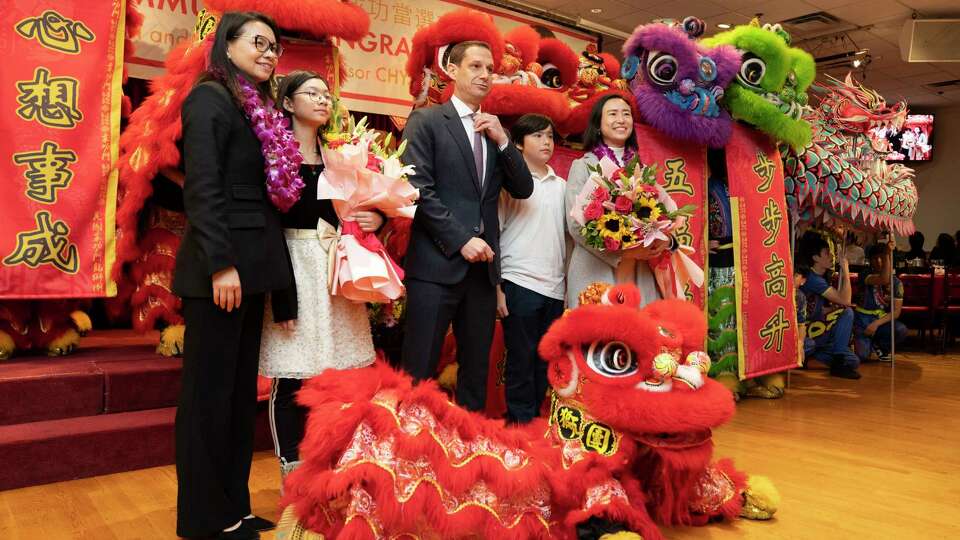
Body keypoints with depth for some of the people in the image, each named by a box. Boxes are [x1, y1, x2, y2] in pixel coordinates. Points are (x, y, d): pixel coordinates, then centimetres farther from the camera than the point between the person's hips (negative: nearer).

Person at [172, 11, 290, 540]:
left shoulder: (259, 107, 18)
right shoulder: (210, 98, -6)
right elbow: (201, 188, -16)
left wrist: (260, 267, 10)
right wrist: (221, 264, -23)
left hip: (251, 263, 9)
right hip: (222, 265, -9)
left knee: (240, 390, 12)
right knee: (210, 392, 0)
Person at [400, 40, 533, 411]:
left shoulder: (494, 131, 17)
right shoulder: (426, 121, 0)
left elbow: (523, 190, 11)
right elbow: (419, 189, -10)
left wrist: (502, 140, -1)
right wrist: (461, 240, -15)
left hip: (483, 265, 6)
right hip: (438, 264, -6)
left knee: (476, 370, 13)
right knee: (419, 371, -1)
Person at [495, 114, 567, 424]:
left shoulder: (561, 186, 14)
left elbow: (565, 235, 17)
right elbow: (493, 232, -2)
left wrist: (567, 282, 9)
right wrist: (497, 287, -8)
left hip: (555, 287, 5)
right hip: (519, 283, -5)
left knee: (544, 363, 10)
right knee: (521, 361, 1)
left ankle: (535, 419, 21)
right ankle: (520, 422, 12)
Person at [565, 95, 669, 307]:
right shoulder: (583, 166, 2)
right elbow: (576, 224, -8)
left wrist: (665, 239, -10)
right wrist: (621, 252, -16)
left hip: (640, 274, 4)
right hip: (596, 274, -4)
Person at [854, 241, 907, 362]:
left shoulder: (896, 282, 1)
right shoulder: (866, 276, -9)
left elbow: (896, 311, -6)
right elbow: (883, 279, -34)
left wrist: (876, 323, -20)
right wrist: (887, 254, -42)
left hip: (882, 321, 3)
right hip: (863, 320, -3)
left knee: (901, 330, -30)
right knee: (861, 356, -23)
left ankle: (879, 346, 3)